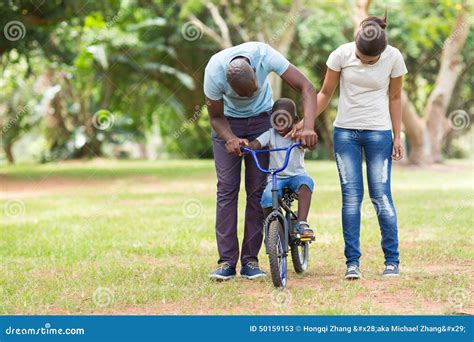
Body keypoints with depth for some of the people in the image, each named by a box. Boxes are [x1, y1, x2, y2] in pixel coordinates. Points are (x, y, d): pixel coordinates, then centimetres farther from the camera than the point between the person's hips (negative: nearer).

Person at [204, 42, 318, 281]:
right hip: (228, 122, -1)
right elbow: (216, 117, -15)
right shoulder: (214, 72, -31)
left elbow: (307, 89, -28)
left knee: (257, 189, -6)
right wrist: (230, 139, -35)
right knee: (226, 188, -11)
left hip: (261, 120, 1)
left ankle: (250, 260, -2)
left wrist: (308, 127, -42)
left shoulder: (264, 55, -32)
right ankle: (226, 261, -10)